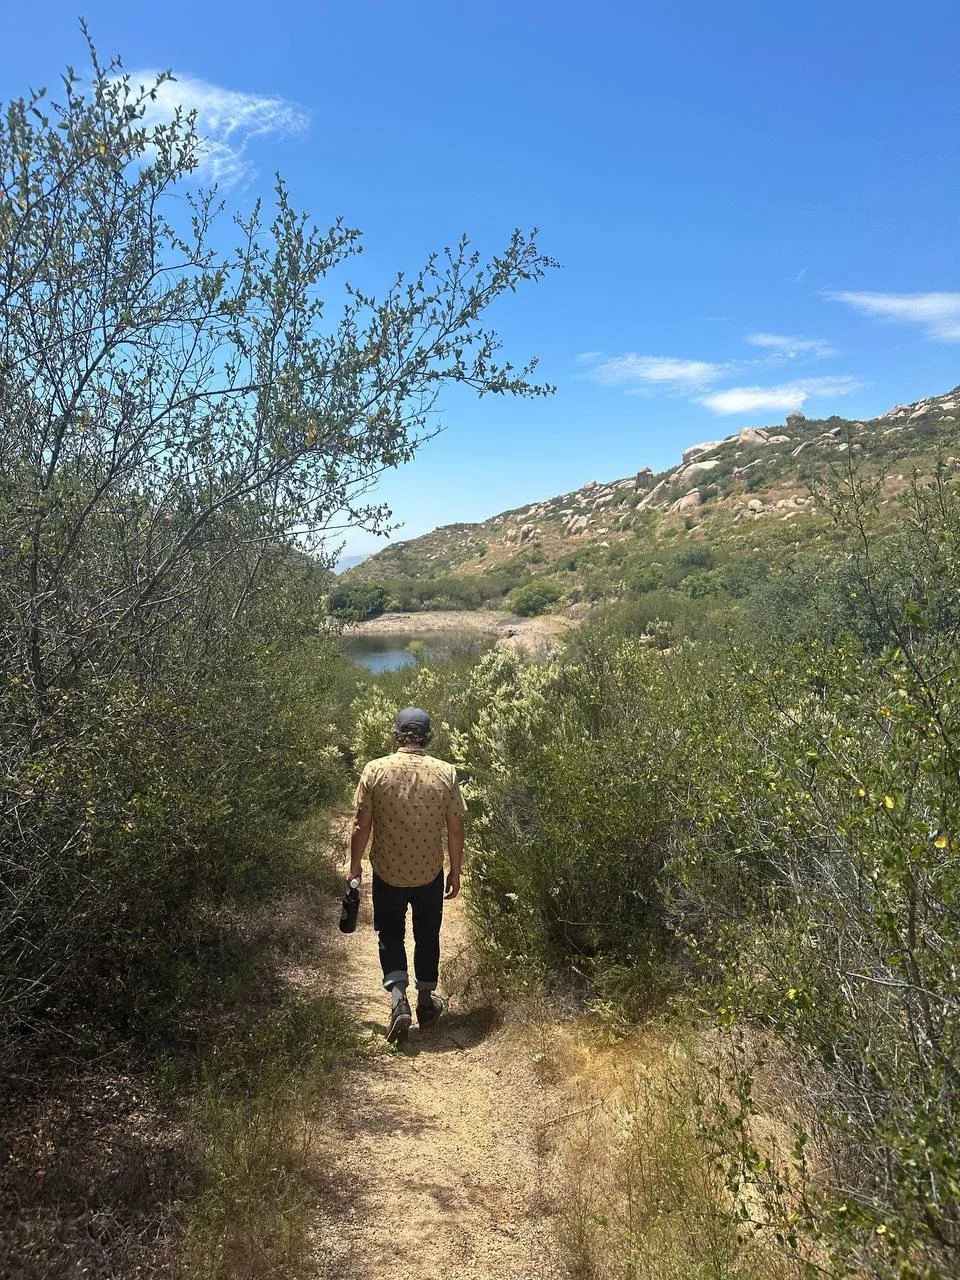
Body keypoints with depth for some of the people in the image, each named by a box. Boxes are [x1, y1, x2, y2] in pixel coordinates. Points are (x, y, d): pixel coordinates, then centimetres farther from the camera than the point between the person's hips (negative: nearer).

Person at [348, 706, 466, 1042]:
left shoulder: (375, 770, -13)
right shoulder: (446, 773, -10)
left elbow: (361, 826, -9)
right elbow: (455, 830, -5)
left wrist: (355, 866, 6)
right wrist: (455, 872, 8)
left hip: (387, 873, -1)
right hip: (430, 874, 1)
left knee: (391, 936, 18)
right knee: (427, 937, 20)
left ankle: (398, 999, 2)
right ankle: (425, 1002, 32)